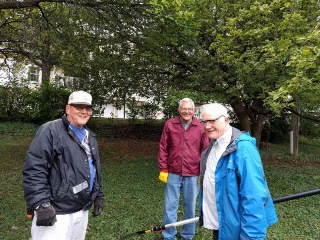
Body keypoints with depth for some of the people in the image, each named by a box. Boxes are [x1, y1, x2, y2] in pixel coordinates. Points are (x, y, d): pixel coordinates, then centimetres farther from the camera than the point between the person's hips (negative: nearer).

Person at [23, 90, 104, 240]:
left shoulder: (89, 136, 13)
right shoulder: (50, 131, -12)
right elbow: (34, 169, -18)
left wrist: (98, 195, 18)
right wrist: (41, 204, -22)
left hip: (82, 210, 8)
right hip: (55, 212, -7)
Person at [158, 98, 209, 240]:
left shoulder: (200, 127, -3)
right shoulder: (169, 124, -2)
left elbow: (205, 151, 2)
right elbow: (163, 148, 1)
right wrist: (163, 169, 0)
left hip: (192, 174, 0)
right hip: (173, 173, 0)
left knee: (190, 206, 15)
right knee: (170, 206, 9)